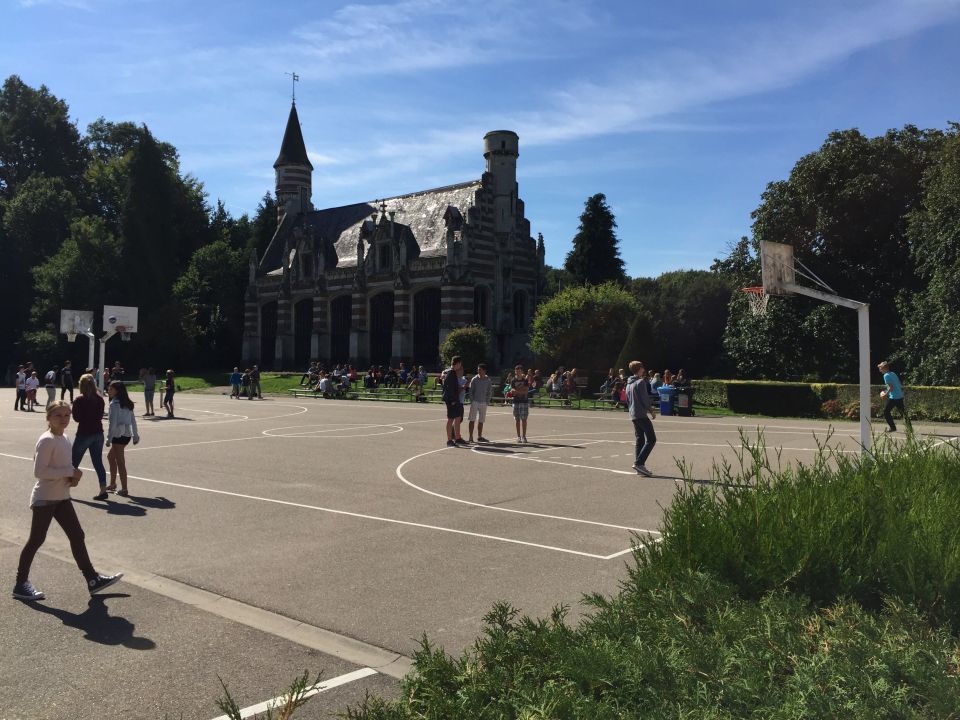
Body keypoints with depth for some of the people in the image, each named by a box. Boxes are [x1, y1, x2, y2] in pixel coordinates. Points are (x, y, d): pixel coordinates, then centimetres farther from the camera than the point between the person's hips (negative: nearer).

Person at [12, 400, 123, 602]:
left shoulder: (64, 440, 9)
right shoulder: (47, 441, -17)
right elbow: (39, 471, -24)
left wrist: (73, 475, -1)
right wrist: (70, 472, -22)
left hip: (61, 497, 8)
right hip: (44, 499, -8)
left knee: (77, 536, 7)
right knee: (36, 540, 2)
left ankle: (93, 579, 11)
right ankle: (21, 584, 17)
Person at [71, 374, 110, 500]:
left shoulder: (79, 400, -12)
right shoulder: (100, 399, 0)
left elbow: (76, 418, -7)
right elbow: (100, 415, 7)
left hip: (84, 434, -4)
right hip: (98, 433, 4)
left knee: (74, 462, 10)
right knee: (98, 462, 6)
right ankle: (103, 490, 2)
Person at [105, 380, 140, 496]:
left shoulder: (114, 404, -13)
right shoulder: (127, 403, 11)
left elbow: (112, 422, -16)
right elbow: (133, 420, 13)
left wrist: (109, 439, -13)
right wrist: (135, 435, 18)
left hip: (119, 435, -9)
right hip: (127, 434, 9)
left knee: (120, 462, -2)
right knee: (111, 456, 23)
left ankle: (124, 489, 1)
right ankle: (112, 484, 28)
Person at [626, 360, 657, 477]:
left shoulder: (629, 384, 15)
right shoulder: (641, 382, -11)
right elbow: (645, 399, -15)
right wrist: (651, 410, -3)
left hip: (633, 416, 9)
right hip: (641, 415, -9)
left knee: (640, 440, 11)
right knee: (651, 439, -8)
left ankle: (639, 465, 8)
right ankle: (639, 463, -17)